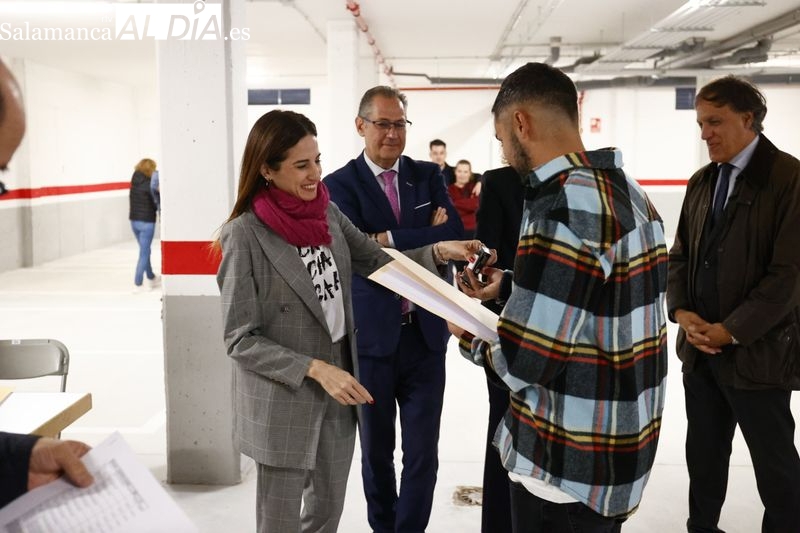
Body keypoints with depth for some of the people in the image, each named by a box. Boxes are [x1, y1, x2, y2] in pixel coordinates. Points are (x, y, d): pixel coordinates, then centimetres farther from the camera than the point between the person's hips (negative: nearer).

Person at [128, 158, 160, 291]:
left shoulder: (134, 183, 5)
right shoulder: (148, 184, -16)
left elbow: (132, 200, 7)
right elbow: (156, 203, -13)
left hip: (134, 220, 7)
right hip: (146, 222, -7)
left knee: (144, 251, 20)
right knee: (144, 253, 0)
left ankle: (152, 278, 33)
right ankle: (138, 284, 0)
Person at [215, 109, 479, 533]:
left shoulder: (327, 212, 0)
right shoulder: (246, 234, -17)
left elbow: (378, 262, 6)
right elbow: (240, 340, -17)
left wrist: (438, 251, -11)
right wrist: (316, 369, -24)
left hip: (337, 394, 6)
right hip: (282, 403, -5)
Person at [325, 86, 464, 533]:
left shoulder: (429, 175, 5)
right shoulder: (340, 184, -4)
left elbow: (455, 236, -9)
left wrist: (390, 239, -16)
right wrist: (425, 235, -16)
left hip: (426, 334, 2)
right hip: (371, 336, -1)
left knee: (423, 452, 7)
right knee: (376, 449, 16)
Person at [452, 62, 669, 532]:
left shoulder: (563, 208, -24)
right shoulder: (627, 191, 6)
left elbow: (523, 364, -24)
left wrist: (469, 335, -5)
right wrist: (510, 287, 15)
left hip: (567, 470, -9)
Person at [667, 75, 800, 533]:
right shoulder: (701, 182, 10)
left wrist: (730, 331, -16)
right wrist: (683, 312, -4)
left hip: (757, 350, -6)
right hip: (701, 347, 6)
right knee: (703, 452, 17)